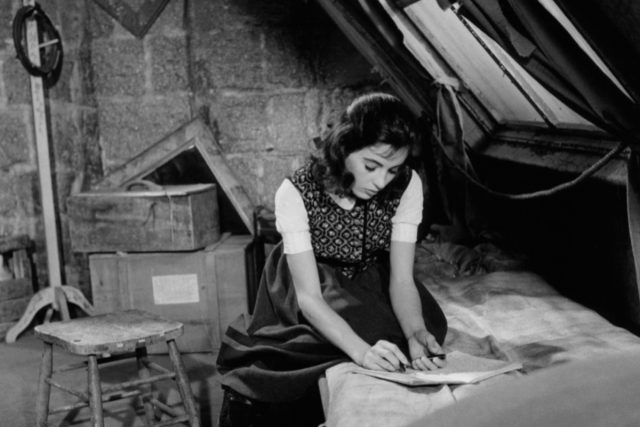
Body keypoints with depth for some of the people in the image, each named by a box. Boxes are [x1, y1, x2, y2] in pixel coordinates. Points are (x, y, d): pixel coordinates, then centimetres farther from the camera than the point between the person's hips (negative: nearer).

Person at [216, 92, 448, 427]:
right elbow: (309, 296, -29)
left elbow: (401, 280, -17)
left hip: (370, 284, 4)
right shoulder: (297, 192, -27)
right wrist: (361, 349, -45)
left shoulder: (407, 186, -19)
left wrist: (416, 333, -38)